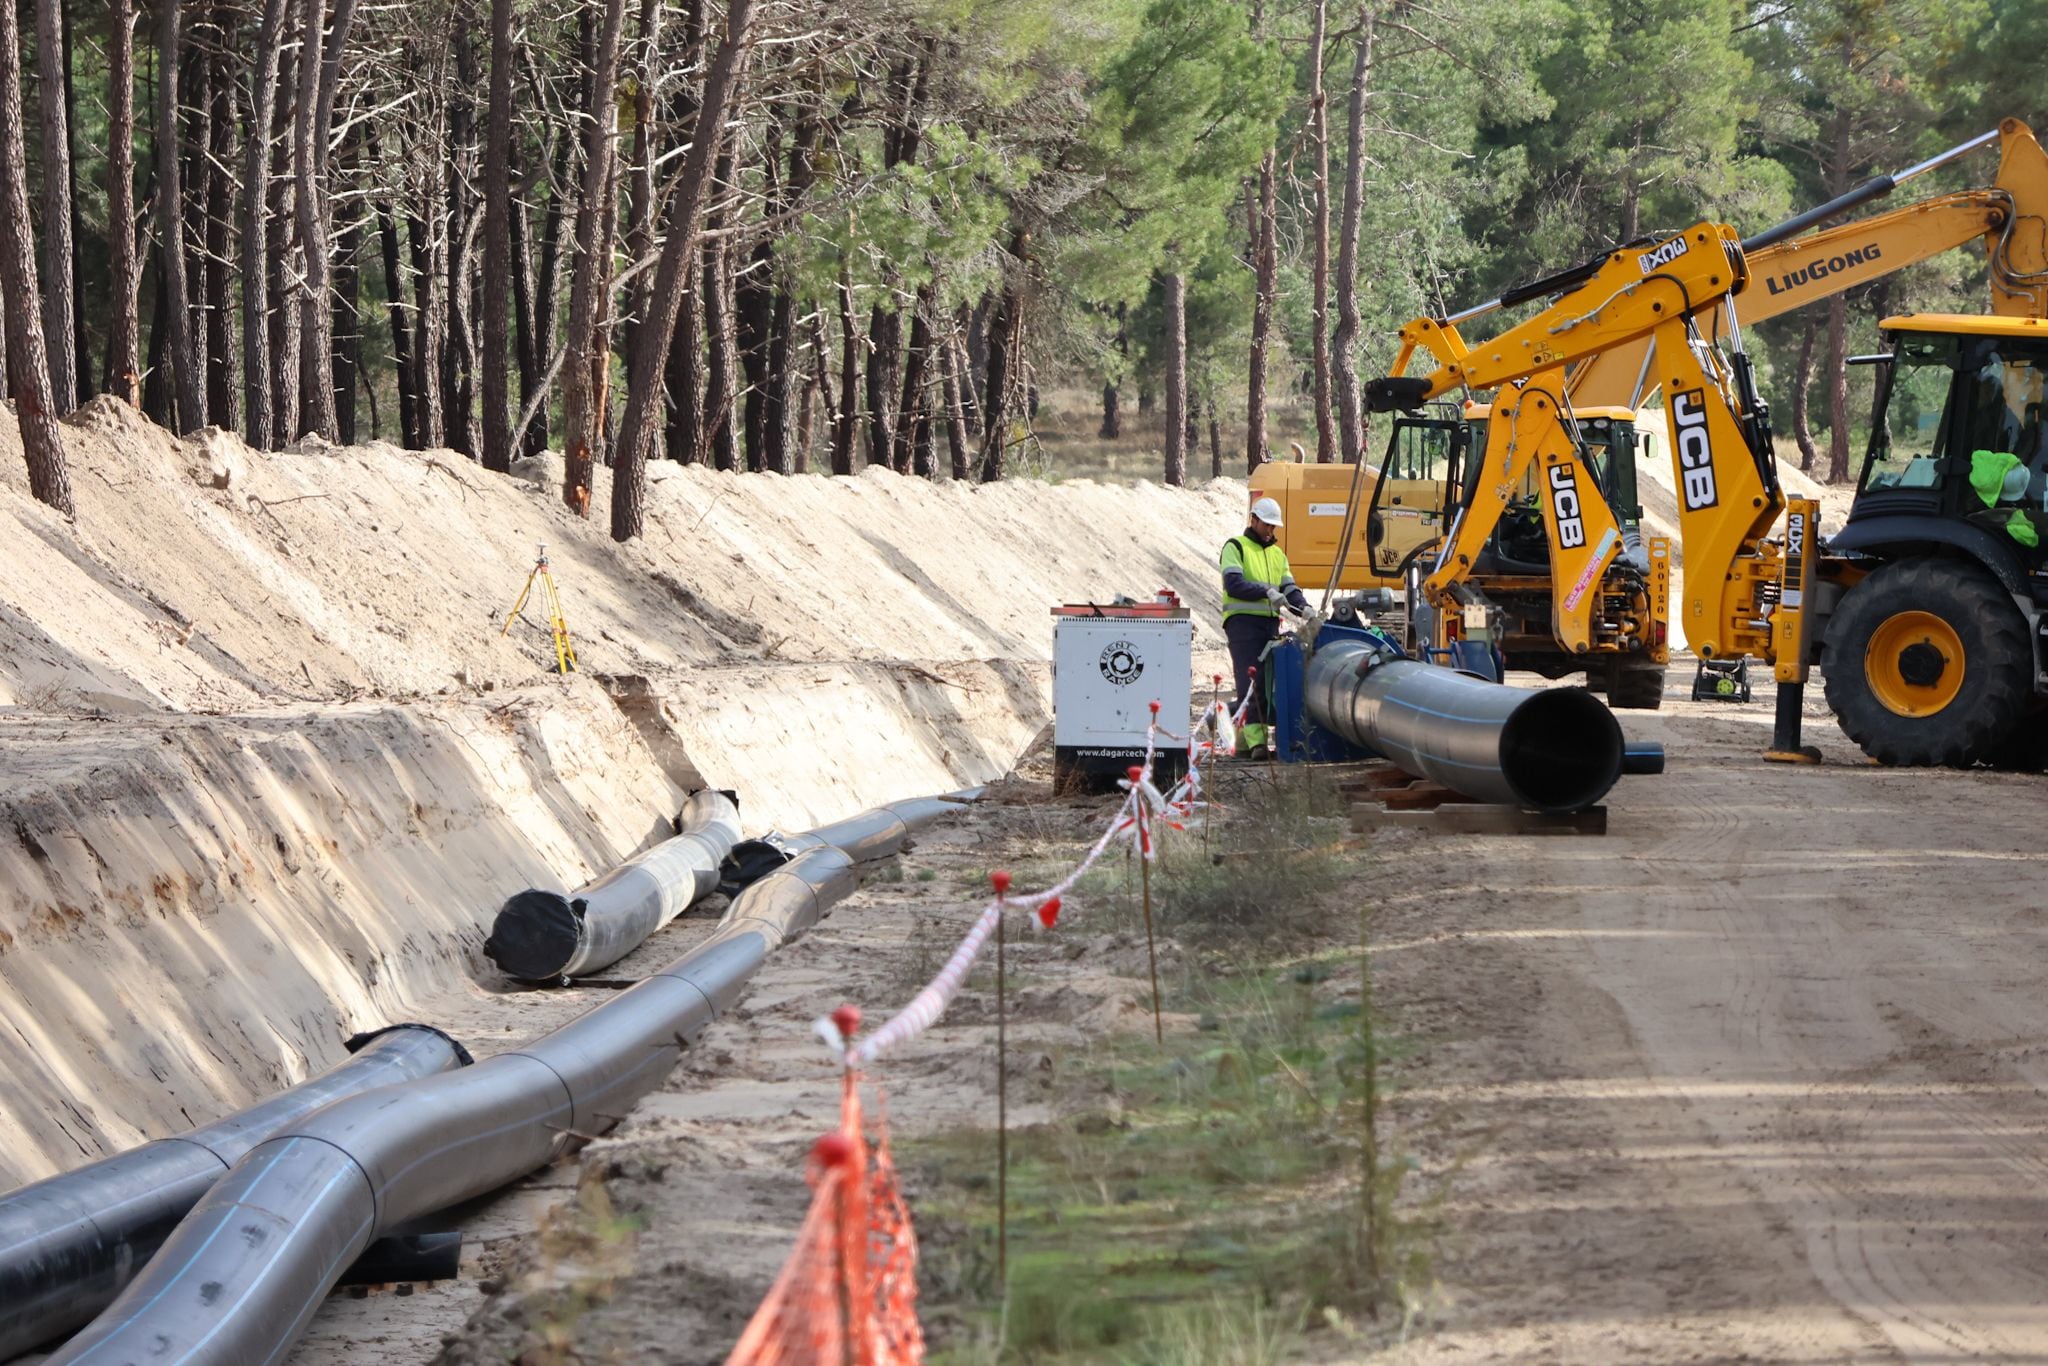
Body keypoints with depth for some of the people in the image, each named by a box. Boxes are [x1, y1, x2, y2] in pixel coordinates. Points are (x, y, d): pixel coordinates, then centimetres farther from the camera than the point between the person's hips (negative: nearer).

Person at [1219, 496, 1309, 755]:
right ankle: (1255, 740, -21)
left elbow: (1289, 588, 14)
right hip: (1243, 620, -7)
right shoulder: (1235, 547, 2)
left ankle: (1244, 739, 12)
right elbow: (1233, 585, -11)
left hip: (1270, 622, 7)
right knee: (1250, 680, -14)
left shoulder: (1277, 554, 23)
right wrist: (1267, 593, -22)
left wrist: (1303, 607, -6)